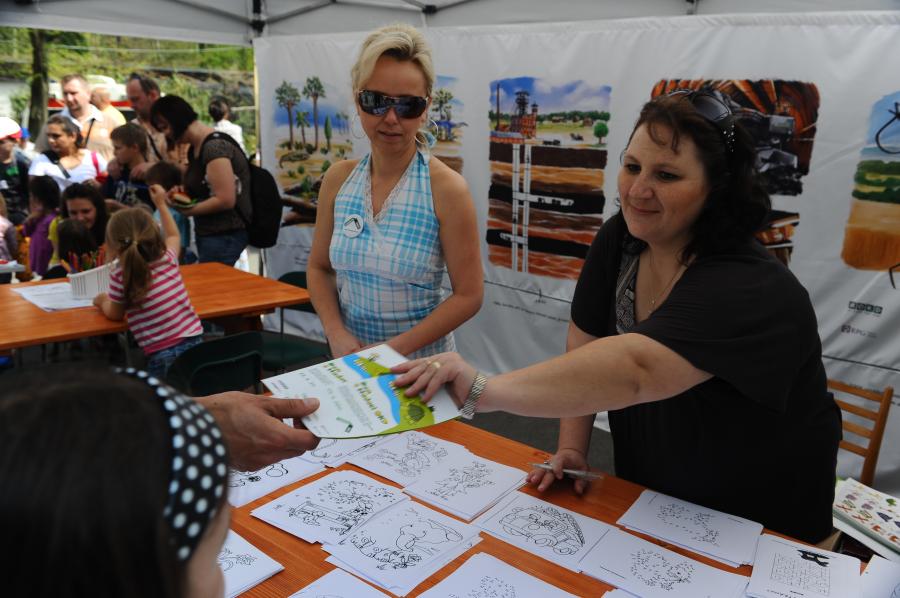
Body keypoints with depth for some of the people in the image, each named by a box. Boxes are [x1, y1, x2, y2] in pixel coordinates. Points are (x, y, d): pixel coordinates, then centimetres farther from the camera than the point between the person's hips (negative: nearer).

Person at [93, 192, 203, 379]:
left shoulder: (121, 275, -9)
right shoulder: (168, 257, 3)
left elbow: (115, 315, 10)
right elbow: (174, 236, 30)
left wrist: (102, 301, 32)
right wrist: (161, 203, 41)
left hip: (163, 358, -5)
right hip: (196, 344, 6)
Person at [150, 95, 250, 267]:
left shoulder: (215, 147, -17)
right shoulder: (195, 148, 11)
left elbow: (225, 200, -22)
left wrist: (188, 211, -11)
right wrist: (182, 192, 3)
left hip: (225, 237, -9)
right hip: (207, 233, 9)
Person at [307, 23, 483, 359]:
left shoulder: (447, 189, -17)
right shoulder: (338, 179, -4)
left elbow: (468, 296, -14)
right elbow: (319, 268, 4)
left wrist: (395, 350, -19)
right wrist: (336, 333, -11)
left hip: (421, 364, -4)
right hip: (351, 358, 4)